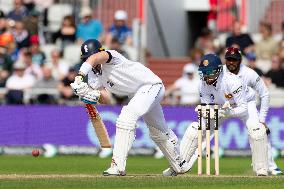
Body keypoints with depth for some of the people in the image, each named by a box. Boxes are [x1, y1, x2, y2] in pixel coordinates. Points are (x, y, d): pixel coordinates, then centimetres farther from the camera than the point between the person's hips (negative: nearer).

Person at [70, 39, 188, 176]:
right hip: (136, 94, 10)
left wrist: (80, 76, -61)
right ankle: (178, 166, 42)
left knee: (127, 117, -28)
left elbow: (95, 58, -49)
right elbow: (104, 98, -8)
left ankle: (118, 166, -31)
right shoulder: (93, 74, -2)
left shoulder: (111, 55, -26)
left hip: (151, 86, -10)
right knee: (158, 132, 22)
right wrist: (90, 94, -28)